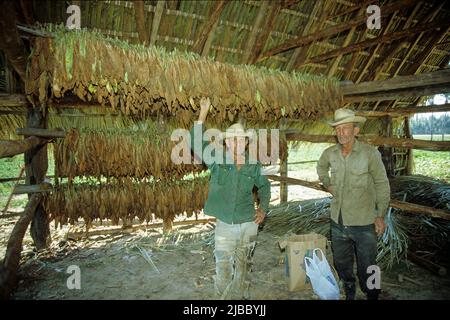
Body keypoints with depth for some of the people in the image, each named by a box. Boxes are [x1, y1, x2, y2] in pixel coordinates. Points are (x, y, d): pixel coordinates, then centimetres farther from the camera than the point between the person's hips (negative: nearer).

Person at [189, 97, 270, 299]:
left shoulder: (254, 166, -1)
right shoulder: (217, 161, -6)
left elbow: (264, 186, 17)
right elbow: (196, 143, -17)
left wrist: (263, 207, 5)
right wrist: (203, 114, -23)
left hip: (248, 224, 2)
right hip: (224, 225, -2)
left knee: (243, 267, 17)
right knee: (223, 270, 5)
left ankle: (240, 296, 38)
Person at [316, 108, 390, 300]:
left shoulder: (370, 153, -15)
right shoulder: (330, 153, -3)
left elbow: (382, 185, -7)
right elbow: (321, 167, 21)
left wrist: (381, 215, -7)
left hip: (364, 222, -4)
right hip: (338, 221, 5)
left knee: (366, 267, 10)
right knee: (341, 263, 21)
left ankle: (372, 295, 37)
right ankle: (349, 294, 45)